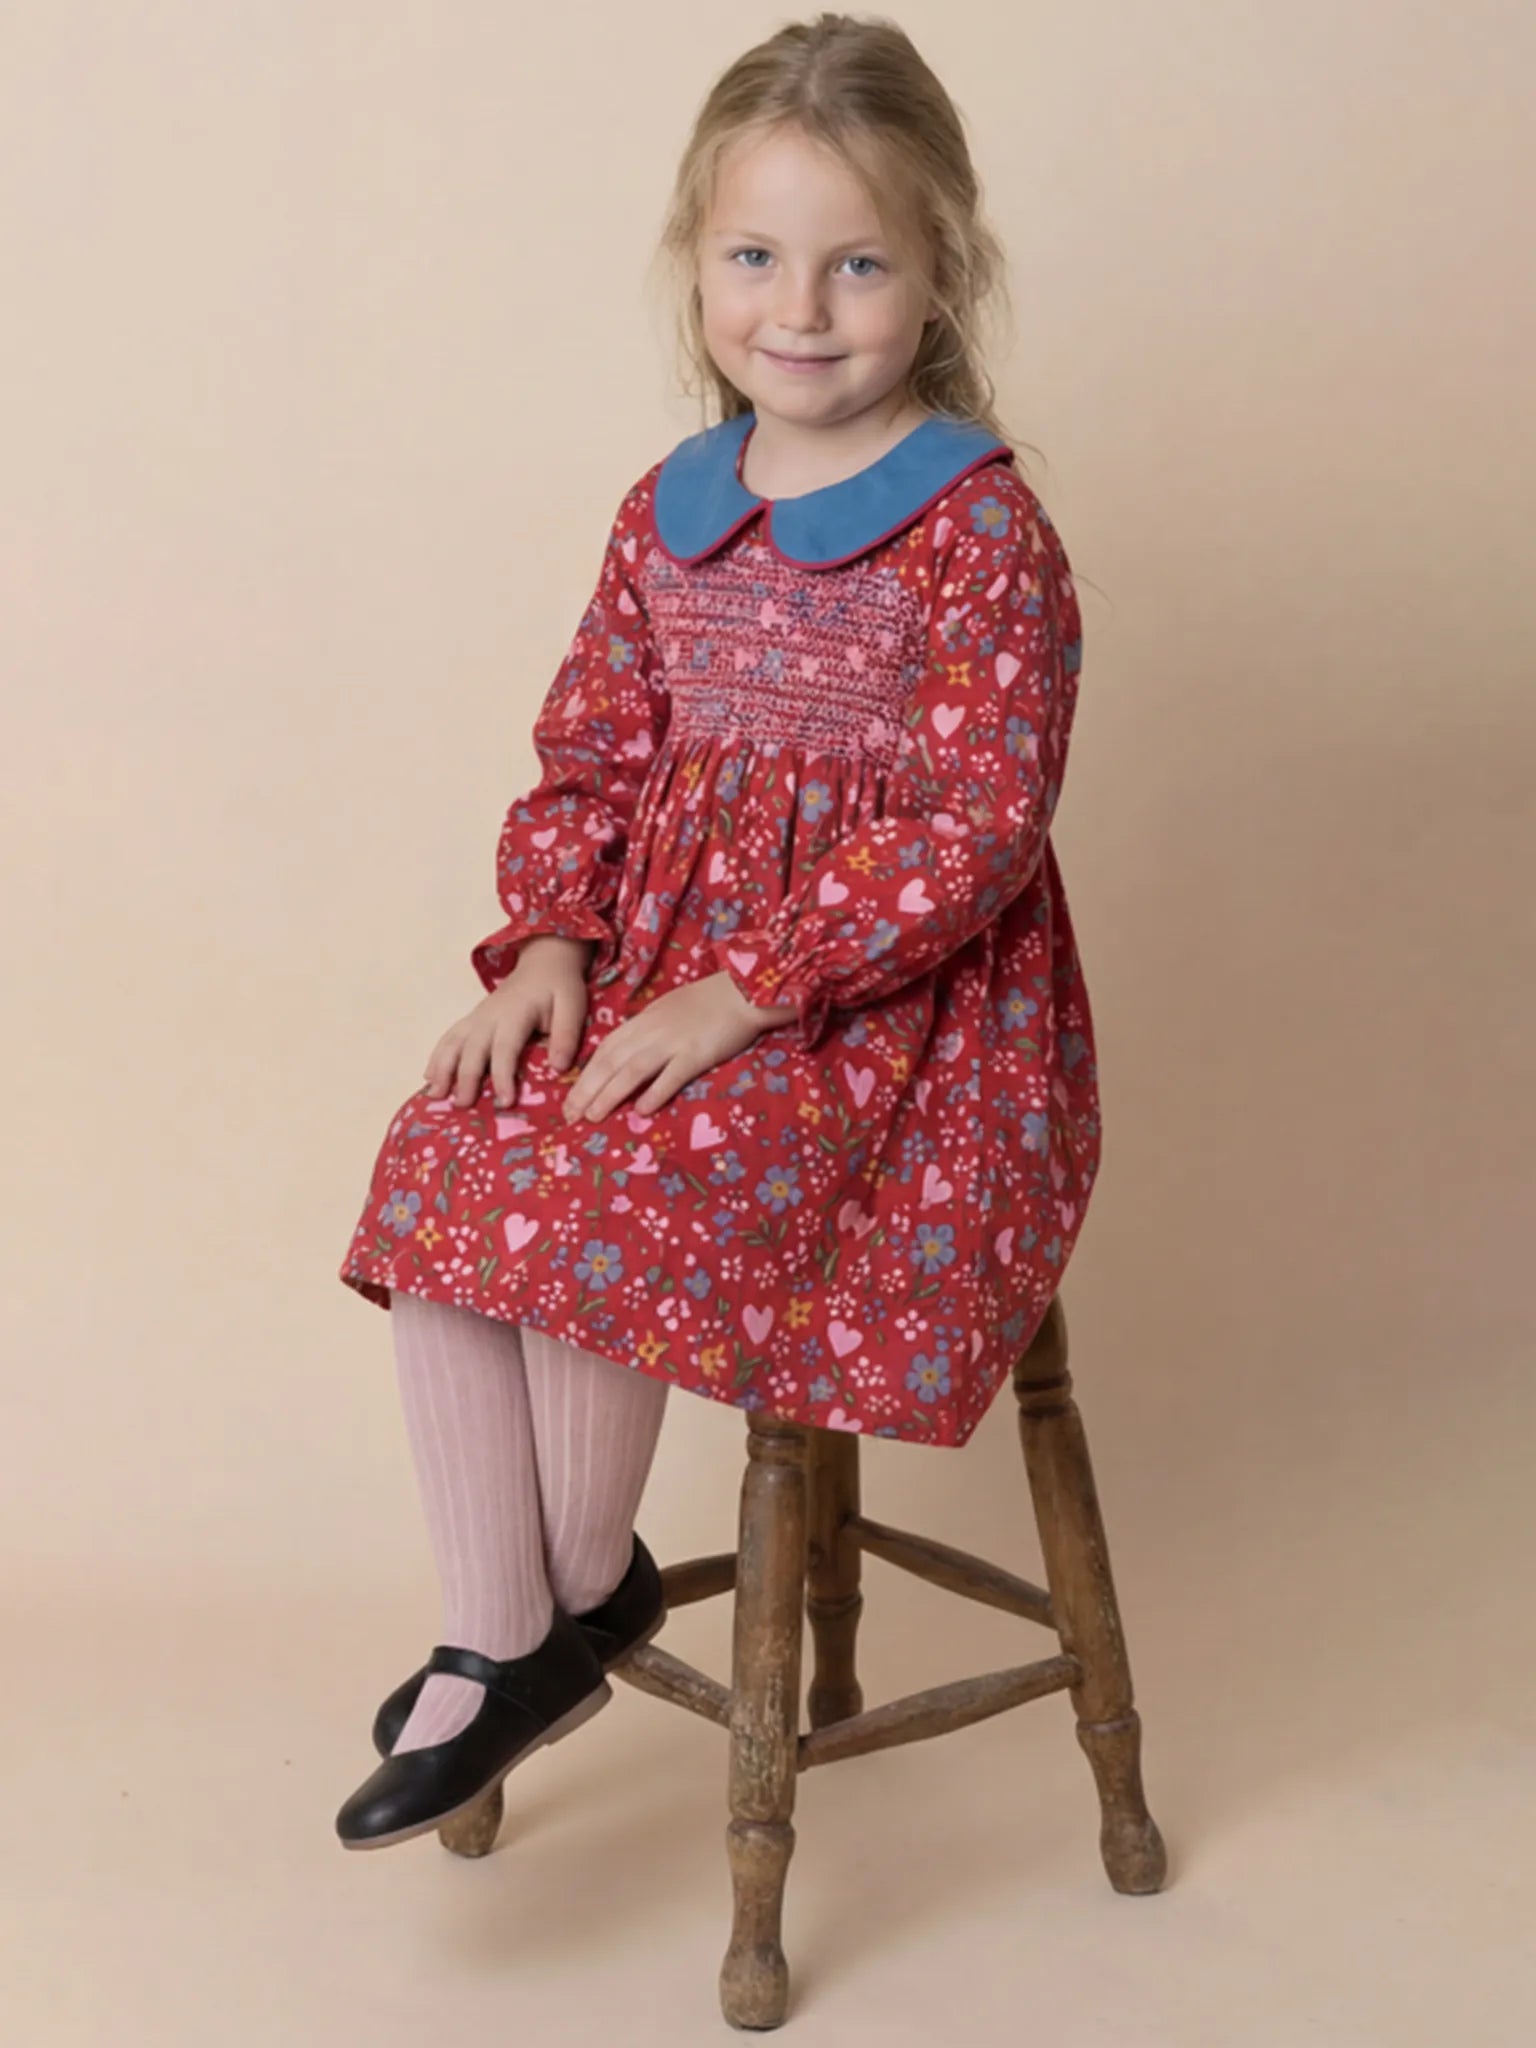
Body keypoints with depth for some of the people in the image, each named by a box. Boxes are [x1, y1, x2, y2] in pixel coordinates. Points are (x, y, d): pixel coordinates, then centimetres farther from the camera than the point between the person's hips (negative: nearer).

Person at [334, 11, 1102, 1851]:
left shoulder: (980, 526, -11)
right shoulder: (668, 515, 8)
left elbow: (973, 822, -17)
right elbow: (589, 754, 13)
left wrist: (743, 991, -21)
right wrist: (548, 946, -5)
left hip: (899, 992, -6)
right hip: (661, 949, 6)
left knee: (609, 1202, -26)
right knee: (442, 1176, -14)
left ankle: (586, 1592, 1)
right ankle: (491, 1646, -3)